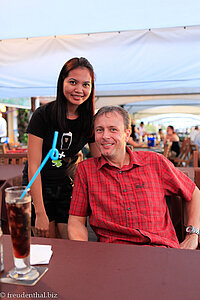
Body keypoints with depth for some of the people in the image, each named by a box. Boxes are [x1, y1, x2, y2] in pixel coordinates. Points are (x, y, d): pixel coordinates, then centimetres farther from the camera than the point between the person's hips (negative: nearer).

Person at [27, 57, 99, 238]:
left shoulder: (90, 121, -5)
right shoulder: (43, 115, -17)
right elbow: (33, 166, -18)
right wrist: (40, 213, -20)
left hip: (67, 186, 3)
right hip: (38, 185, -2)